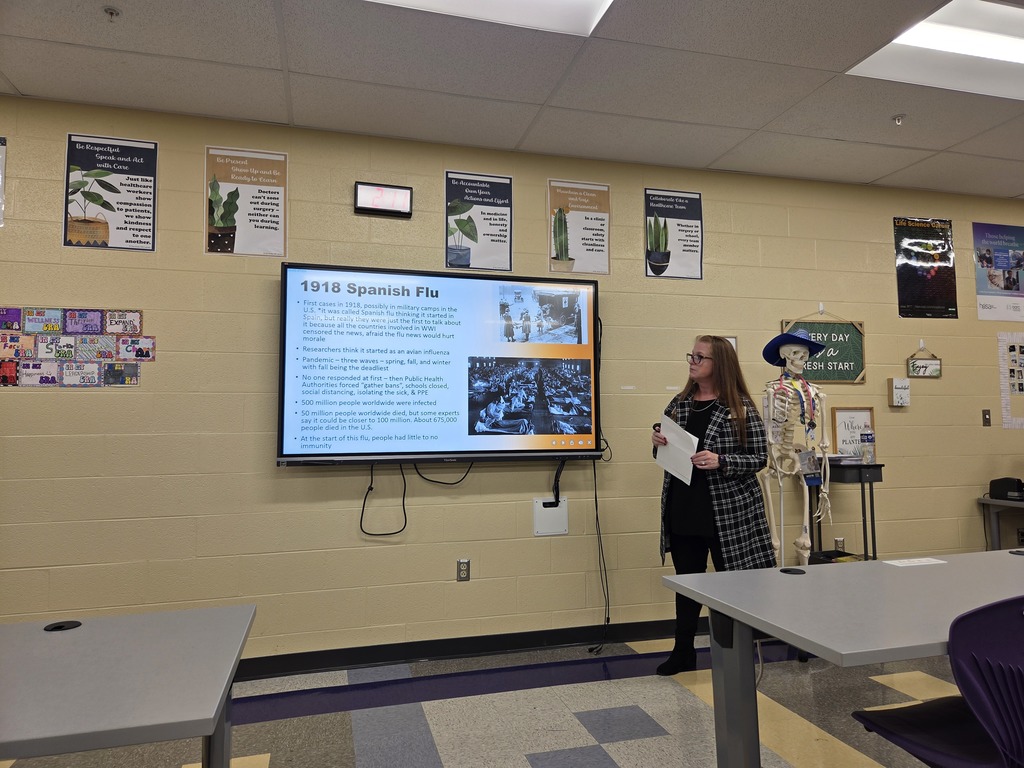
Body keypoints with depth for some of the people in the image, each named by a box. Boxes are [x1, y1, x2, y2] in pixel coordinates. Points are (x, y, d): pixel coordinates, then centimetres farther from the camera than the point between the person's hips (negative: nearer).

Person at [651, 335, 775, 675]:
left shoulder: (741, 408, -8)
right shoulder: (679, 404, 7)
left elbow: (759, 457, -8)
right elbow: (668, 451, 17)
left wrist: (720, 462, -23)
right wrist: (658, 440, -5)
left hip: (728, 512, -4)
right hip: (682, 512, 5)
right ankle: (683, 653, 28)